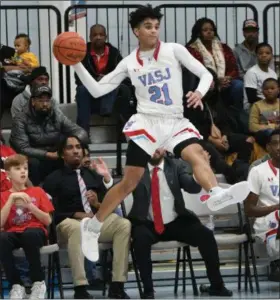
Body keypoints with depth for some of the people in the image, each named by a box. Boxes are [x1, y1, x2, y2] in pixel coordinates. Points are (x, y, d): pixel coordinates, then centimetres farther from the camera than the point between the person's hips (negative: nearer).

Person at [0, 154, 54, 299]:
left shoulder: (37, 192, 15)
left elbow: (48, 221, 7)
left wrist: (29, 205, -7)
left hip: (35, 231, -1)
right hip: (13, 233, 1)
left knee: (29, 235, -40)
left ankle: (39, 282, -21)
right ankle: (16, 285, -22)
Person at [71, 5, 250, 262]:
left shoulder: (174, 50, 3)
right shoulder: (129, 63, 7)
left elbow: (206, 74, 1)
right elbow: (97, 90, 8)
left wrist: (199, 93, -21)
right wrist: (77, 65, -3)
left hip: (175, 122, 1)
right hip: (147, 123, 0)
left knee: (197, 153, -30)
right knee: (130, 182, -2)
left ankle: (216, 195, -57)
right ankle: (92, 227, 13)